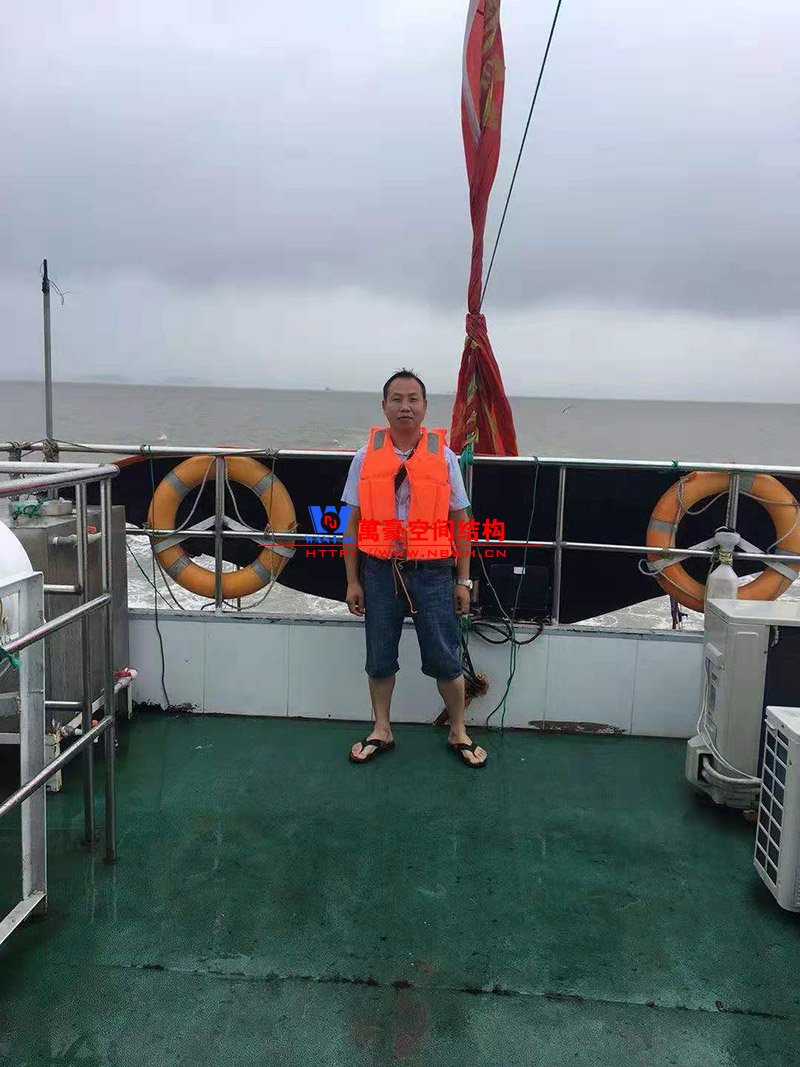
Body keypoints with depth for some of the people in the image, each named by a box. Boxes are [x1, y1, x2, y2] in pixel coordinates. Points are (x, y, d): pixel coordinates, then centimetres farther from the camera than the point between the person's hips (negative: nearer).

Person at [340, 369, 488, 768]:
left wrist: (463, 581, 2)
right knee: (379, 659, 12)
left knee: (445, 659, 5)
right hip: (380, 571, 1)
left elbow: (459, 523, 4)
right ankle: (381, 731, 31)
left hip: (432, 572, -1)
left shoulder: (444, 457, 1)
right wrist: (352, 581, 3)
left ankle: (458, 732, 26)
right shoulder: (365, 458, 2)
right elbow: (354, 523, 5)